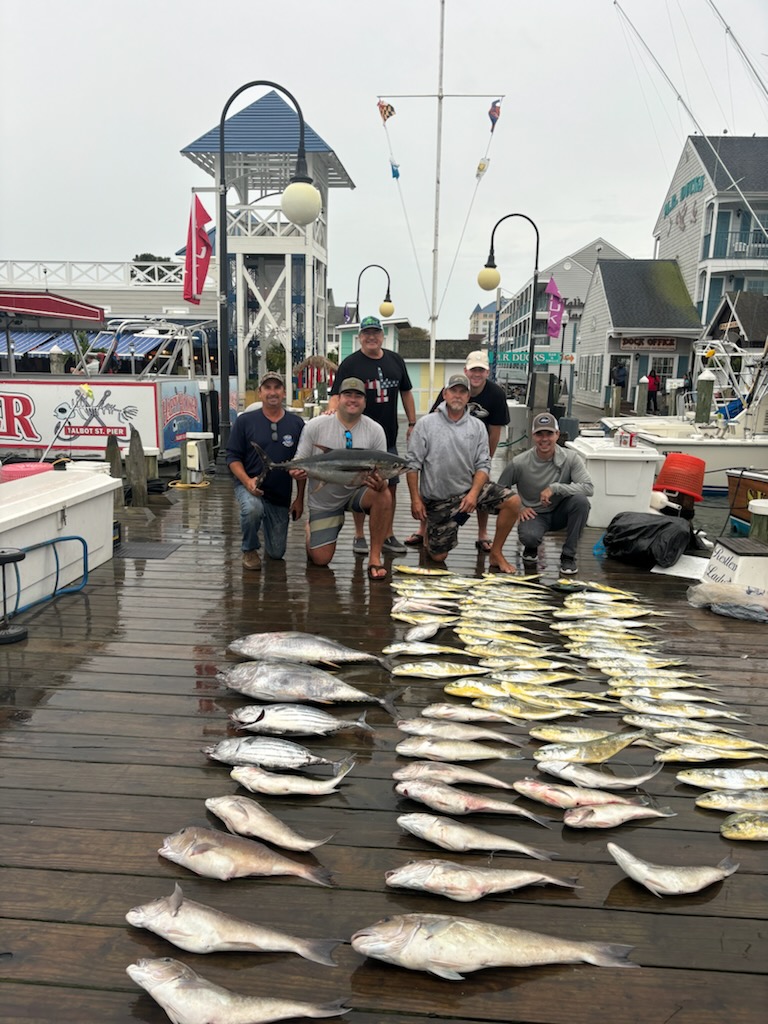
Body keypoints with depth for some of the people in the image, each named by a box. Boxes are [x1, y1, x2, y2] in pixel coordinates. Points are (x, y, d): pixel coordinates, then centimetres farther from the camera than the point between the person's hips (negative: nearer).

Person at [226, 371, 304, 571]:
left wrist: (300, 498, 3)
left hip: (281, 495, 2)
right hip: (249, 486, -2)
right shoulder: (245, 421, -2)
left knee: (277, 553, 6)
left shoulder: (296, 423, 2)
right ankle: (250, 550, -7)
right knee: (253, 509, -39)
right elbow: (232, 457, -2)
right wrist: (247, 481, -19)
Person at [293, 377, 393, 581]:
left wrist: (380, 483, -29)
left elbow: (381, 471, -5)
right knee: (320, 559, -5)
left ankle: (375, 558, -21)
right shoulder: (315, 426, -8)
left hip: (357, 492, 1)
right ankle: (310, 530, 33)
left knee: (384, 495, -34)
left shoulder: (375, 430, -6)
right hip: (323, 501, 0)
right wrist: (299, 499, -16)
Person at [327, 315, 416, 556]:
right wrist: (332, 409, -32)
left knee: (389, 486, 8)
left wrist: (412, 423, 12)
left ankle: (387, 535, 19)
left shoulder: (395, 360, 11)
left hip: (389, 437, 4)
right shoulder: (350, 363, -3)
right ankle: (359, 536, 15)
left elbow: (406, 392, 17)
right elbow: (337, 395, -10)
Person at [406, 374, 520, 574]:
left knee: (511, 502, -19)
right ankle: (429, 534, 35)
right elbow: (413, 464, -5)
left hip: (469, 489, 2)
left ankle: (496, 553, -3)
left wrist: (473, 493, -17)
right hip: (438, 499, -2)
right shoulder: (426, 424, -4)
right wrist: (415, 499, -10)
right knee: (438, 556, -1)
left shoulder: (477, 427, 2)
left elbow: (483, 465, -1)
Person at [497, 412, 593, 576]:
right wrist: (518, 508, -14)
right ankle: (531, 546, 9)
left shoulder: (571, 458, -13)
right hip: (533, 514, -2)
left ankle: (568, 555, -12)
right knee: (529, 537, -35)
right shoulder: (520, 463, -14)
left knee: (580, 500, -30)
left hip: (560, 513, 2)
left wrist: (555, 488, -30)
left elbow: (589, 488, -22)